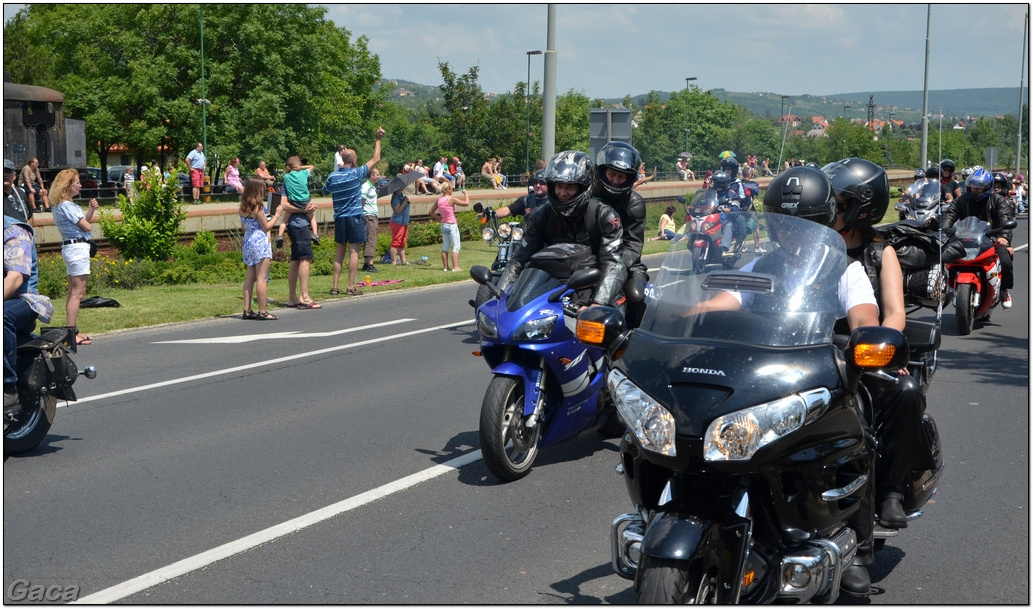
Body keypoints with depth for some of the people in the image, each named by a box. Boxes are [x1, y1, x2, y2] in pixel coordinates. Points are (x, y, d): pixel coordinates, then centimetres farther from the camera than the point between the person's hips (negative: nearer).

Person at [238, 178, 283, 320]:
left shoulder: (242, 208, 8)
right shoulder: (257, 207, -14)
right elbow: (266, 227, -8)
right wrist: (277, 214, 3)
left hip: (247, 243, 8)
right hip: (260, 243, -8)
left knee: (250, 277, 11)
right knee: (261, 278, -5)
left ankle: (247, 310, 11)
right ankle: (262, 312, -4)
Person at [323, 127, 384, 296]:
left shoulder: (332, 176, 1)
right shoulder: (357, 173, -9)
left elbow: (325, 191, 17)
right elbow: (375, 159, -1)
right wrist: (378, 140, 7)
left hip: (339, 218, 5)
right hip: (355, 217, -5)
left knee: (340, 251, 11)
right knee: (353, 251, -2)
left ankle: (335, 286, 9)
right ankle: (351, 287, -5)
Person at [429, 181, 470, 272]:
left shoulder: (439, 200, 4)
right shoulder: (451, 199, -16)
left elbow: (431, 212, 11)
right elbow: (466, 203, -16)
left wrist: (439, 218, 13)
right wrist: (466, 194, 0)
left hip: (443, 225, 7)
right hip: (452, 225, -7)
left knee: (445, 247, 12)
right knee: (456, 246, -2)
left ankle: (445, 266, 15)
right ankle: (455, 267, -8)